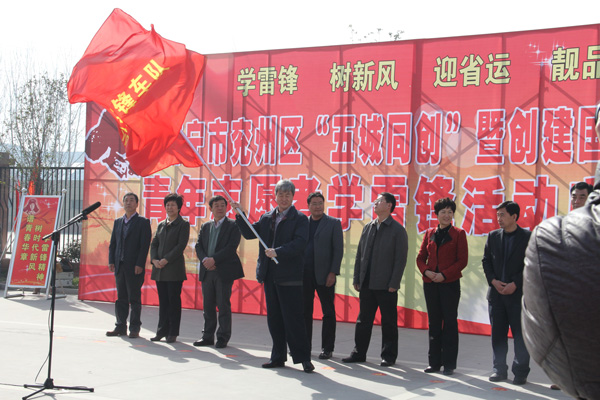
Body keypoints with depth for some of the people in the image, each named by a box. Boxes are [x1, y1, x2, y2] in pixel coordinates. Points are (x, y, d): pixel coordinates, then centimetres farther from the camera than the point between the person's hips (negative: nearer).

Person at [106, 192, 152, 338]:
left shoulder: (143, 222, -1)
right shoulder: (118, 222, 16)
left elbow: (145, 245, -7)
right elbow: (113, 243, 16)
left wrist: (139, 264, -14)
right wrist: (111, 261, 4)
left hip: (134, 266, -5)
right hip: (119, 266, 5)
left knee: (134, 298, -1)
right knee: (121, 297, 9)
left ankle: (135, 328, 4)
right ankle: (121, 326, 15)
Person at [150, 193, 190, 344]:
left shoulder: (183, 224, -1)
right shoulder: (161, 225, 17)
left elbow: (181, 245, -10)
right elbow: (154, 244, 14)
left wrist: (166, 260, -15)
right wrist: (154, 260, -5)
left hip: (174, 269, -5)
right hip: (159, 269, 5)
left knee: (174, 301, -2)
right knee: (163, 301, 8)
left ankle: (172, 333, 3)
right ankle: (162, 331, 13)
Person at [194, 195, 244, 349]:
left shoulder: (233, 225, -1)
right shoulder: (205, 226, 16)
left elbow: (232, 247, -11)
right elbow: (198, 246, 9)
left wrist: (214, 259, -16)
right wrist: (205, 260, -9)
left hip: (224, 271, -5)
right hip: (207, 271, 5)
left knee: (223, 305, -3)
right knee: (208, 305, 8)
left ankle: (223, 338, 4)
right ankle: (208, 336, 16)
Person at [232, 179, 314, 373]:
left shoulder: (299, 219, -4)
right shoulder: (266, 218, 14)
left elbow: (299, 244, -16)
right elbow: (249, 234, 14)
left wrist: (277, 252, -26)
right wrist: (240, 215, 3)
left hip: (289, 277, -6)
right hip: (270, 275, 6)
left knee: (293, 318, -6)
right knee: (274, 318, 11)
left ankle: (303, 358, 1)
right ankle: (278, 357, 21)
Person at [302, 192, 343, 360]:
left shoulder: (333, 223, 2)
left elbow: (338, 249, -3)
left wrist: (333, 272, -11)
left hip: (324, 275, -3)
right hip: (304, 273, 3)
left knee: (328, 312, 2)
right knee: (305, 311, 8)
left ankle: (327, 348, 9)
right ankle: (305, 345, 18)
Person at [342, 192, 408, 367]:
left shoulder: (398, 230, -4)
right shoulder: (368, 228, 13)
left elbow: (401, 259, -8)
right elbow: (360, 255, 14)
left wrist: (394, 284, -14)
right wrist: (357, 279, 9)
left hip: (386, 286, -5)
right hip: (367, 284, 6)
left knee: (389, 322, 4)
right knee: (363, 320, 11)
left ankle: (388, 356, 13)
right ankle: (359, 353, 19)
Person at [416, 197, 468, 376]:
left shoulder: (458, 234, 0)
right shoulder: (429, 233, 11)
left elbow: (463, 260, -5)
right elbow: (420, 258, 12)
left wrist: (444, 274, -14)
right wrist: (426, 271, -8)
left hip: (450, 283, -4)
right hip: (430, 284, 4)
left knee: (450, 322, -1)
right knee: (434, 322, 9)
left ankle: (449, 364, 5)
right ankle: (434, 362, 16)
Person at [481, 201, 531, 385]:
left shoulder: (528, 237, -3)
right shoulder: (493, 236, 9)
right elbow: (486, 261, 10)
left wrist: (515, 284, -13)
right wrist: (493, 281, -5)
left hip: (518, 293, -4)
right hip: (496, 292, 4)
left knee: (520, 334, -1)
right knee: (497, 334, 8)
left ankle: (521, 373, 8)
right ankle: (499, 369, 17)